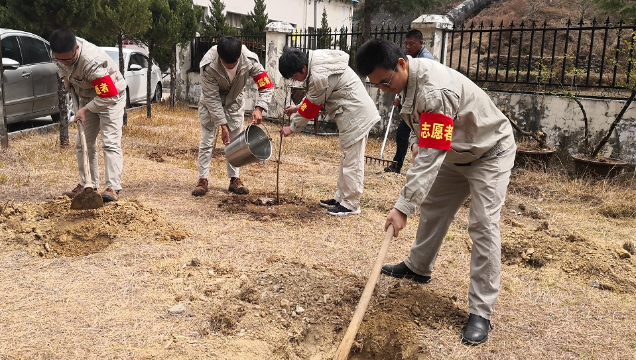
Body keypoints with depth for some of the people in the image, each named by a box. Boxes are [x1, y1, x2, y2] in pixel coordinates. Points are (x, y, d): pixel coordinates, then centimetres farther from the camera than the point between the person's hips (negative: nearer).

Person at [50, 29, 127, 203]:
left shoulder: (93, 62, -37)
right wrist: (65, 77, -3)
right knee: (83, 143, 7)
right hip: (86, 97, 8)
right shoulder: (60, 52, -15)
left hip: (111, 97, -8)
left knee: (110, 142, -16)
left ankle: (113, 188, -19)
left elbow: (108, 96, -34)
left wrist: (85, 110, -26)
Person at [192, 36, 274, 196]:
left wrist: (259, 108, -40)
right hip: (210, 100, -2)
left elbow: (267, 86, -23)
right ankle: (202, 180, 4)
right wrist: (222, 125, -28)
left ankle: (234, 179, 12)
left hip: (234, 101, 2)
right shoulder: (208, 65, -36)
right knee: (207, 140, -4)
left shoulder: (250, 60, -31)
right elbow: (212, 97, -28)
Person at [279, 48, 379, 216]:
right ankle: (341, 198, 26)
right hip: (355, 113, 11)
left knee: (352, 161, -3)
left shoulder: (319, 76, -25)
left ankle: (350, 204, 6)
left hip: (356, 115, -11)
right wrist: (298, 108, 10)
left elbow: (312, 107, -13)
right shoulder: (317, 60, 4)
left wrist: (292, 127, -1)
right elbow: (313, 96, 17)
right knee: (347, 159, 16)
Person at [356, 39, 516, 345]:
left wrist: (403, 207, -40)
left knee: (483, 225, -14)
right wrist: (416, 141, -6)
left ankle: (481, 312, -8)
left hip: (490, 152, -9)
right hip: (454, 152, 9)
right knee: (432, 208, 16)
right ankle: (418, 267, 36)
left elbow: (429, 158, -40)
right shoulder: (407, 76, -8)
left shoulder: (435, 90, -38)